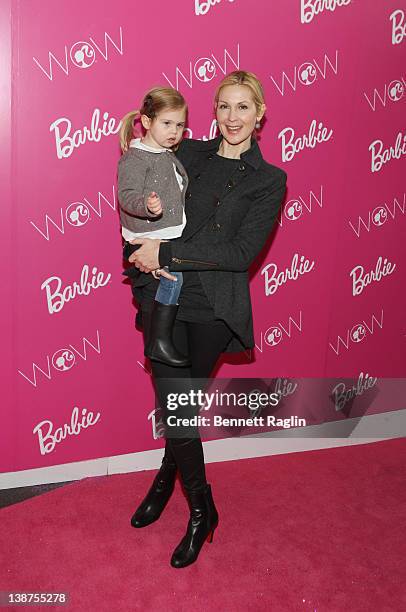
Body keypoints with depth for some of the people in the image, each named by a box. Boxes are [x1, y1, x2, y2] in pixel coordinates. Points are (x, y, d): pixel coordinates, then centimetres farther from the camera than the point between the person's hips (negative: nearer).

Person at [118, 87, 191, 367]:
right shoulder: (135, 158, -12)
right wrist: (148, 207, -40)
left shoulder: (170, 157, 16)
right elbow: (127, 196, -23)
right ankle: (159, 342, -12)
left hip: (170, 234, 9)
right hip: (148, 237, -9)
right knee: (173, 277, -18)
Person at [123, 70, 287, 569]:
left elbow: (241, 252, -10)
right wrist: (145, 253, -10)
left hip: (214, 305, -2)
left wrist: (166, 252, -14)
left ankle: (166, 477, 33)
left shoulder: (269, 180, 1)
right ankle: (202, 508, 20)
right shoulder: (188, 153, 10)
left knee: (183, 401, 6)